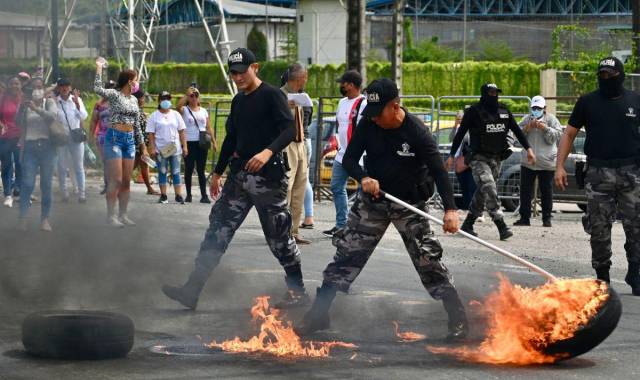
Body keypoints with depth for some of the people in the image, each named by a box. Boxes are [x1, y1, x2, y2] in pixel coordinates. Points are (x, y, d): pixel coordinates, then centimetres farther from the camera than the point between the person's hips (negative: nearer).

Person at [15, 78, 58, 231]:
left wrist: (36, 108, -24)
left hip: (47, 146, 0)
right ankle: (23, 218, -9)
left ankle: (45, 218, 5)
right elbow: (18, 123, -2)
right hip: (30, 146, 0)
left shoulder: (49, 102, 5)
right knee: (27, 183, -9)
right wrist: (22, 108, -17)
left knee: (46, 184, 1)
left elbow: (52, 116, -13)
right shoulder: (25, 104, 9)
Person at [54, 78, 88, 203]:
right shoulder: (54, 101, -1)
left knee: (79, 166, 3)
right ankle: (64, 193, 14)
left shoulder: (76, 99, 1)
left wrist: (77, 104, -21)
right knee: (62, 166, 5)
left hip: (76, 136, 0)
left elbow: (84, 117, -7)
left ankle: (81, 193, 6)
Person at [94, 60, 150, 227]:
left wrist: (142, 145, 19)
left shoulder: (134, 100, 14)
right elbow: (98, 89, -26)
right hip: (114, 138, -7)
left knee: (126, 181, 7)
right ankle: (111, 216, -5)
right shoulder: (115, 95, -6)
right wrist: (99, 68, -21)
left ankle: (123, 215, 14)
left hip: (129, 140, 7)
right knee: (116, 180, -10)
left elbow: (137, 124, 19)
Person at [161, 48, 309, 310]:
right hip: (239, 175, 7)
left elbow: (289, 129, -19)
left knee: (278, 236, 0)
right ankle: (192, 290, -3)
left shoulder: (272, 95, -8)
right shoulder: (238, 101, 16)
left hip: (267, 177, -7)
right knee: (218, 229, 0)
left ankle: (298, 291, 15)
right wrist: (218, 172, 26)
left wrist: (269, 151, -34)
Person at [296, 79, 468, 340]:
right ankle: (318, 314, 10)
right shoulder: (368, 124, -10)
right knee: (347, 253, 2)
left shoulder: (417, 132, -21)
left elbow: (438, 171, -26)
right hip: (372, 200, 4)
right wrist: (363, 178, -29)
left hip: (409, 204, -4)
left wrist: (450, 209, -38)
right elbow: (349, 159, -6)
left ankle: (458, 319, 0)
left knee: (427, 258, -10)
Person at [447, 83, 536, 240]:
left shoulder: (503, 111, 9)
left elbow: (517, 130, 14)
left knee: (482, 193, 9)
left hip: (496, 159, 6)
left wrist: (528, 149, 7)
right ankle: (502, 227, -24)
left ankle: (467, 225, 22)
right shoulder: (473, 112, -5)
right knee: (489, 189, -20)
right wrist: (451, 155, -3)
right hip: (479, 158, -6)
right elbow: (460, 133, -2)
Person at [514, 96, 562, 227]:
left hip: (546, 163, -3)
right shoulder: (527, 119, 10)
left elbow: (557, 136, -7)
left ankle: (547, 218, 9)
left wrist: (545, 128, -20)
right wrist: (527, 128, -12)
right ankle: (525, 217, 9)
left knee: (546, 192, 2)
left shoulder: (551, 120, 1)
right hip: (527, 161, 3)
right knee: (525, 190, 3)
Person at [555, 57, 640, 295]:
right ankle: (602, 275, 12)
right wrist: (560, 166, 0)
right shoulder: (588, 102, 7)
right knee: (599, 228, 2)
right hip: (598, 173, 0)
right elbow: (569, 134, 10)